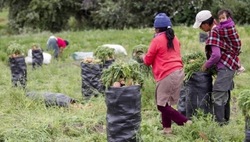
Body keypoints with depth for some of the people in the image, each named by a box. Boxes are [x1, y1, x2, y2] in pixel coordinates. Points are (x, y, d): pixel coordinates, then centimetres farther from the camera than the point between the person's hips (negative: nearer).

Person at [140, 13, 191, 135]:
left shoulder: (157, 40, -7)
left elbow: (148, 61, 1)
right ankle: (167, 128, 13)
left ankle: (185, 122, -11)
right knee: (166, 102, 14)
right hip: (179, 72, 8)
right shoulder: (174, 38, 15)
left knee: (162, 105, -4)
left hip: (167, 75, -8)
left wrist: (142, 57, 23)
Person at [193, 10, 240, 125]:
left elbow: (216, 55, -24)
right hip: (230, 64, 10)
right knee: (224, 94, 17)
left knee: (217, 95, -7)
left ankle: (219, 122, -3)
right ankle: (224, 119, 25)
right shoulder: (219, 29, 13)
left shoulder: (213, 32, -16)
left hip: (225, 66, -10)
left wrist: (206, 65, -10)